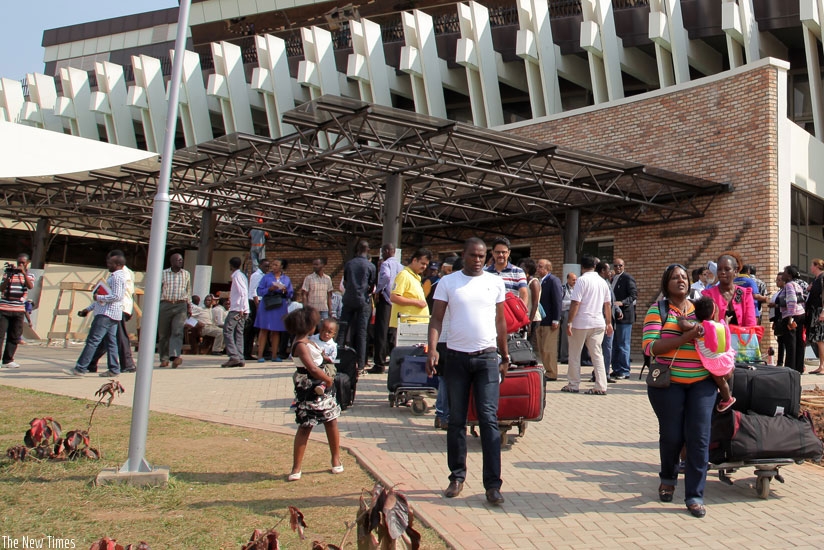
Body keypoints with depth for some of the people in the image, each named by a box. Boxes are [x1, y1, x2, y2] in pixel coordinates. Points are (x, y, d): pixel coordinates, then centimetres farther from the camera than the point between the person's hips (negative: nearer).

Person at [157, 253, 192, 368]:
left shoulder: (186, 274, 12)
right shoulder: (163, 274, 5)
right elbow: (158, 290, 8)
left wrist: (189, 306, 16)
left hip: (181, 306, 0)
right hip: (165, 305, 0)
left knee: (177, 331, -16)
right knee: (163, 333, 5)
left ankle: (175, 356, -26)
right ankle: (164, 359, 16)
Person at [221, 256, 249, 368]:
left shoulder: (237, 276, -8)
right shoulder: (241, 275, 20)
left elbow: (243, 293, -17)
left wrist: (241, 309, -21)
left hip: (237, 309, -9)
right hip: (240, 310, 9)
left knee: (227, 330, -10)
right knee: (238, 333, 6)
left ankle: (234, 357, -17)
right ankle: (240, 359, 2)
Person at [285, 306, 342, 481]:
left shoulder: (307, 341, 8)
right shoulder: (301, 345, -22)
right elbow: (313, 369, -29)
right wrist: (329, 379, -14)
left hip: (322, 388, 9)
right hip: (309, 391, -9)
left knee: (331, 422, 13)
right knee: (305, 427, -2)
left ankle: (336, 459, 27)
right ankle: (296, 468, 6)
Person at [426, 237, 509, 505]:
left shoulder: (496, 283, 7)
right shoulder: (447, 282, 3)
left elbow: (500, 321, 13)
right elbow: (436, 318, 0)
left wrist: (505, 357, 13)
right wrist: (432, 349, -14)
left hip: (487, 357, 0)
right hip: (456, 357, 0)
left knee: (489, 419, -5)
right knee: (456, 421, 7)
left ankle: (492, 484, -1)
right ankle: (457, 477, 20)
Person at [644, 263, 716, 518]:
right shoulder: (657, 310, 0)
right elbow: (650, 346, -13)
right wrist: (683, 338, -21)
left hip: (702, 381, 3)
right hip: (668, 382, -3)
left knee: (699, 438, -2)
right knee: (671, 436, 5)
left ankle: (695, 495, 8)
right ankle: (668, 478, 34)